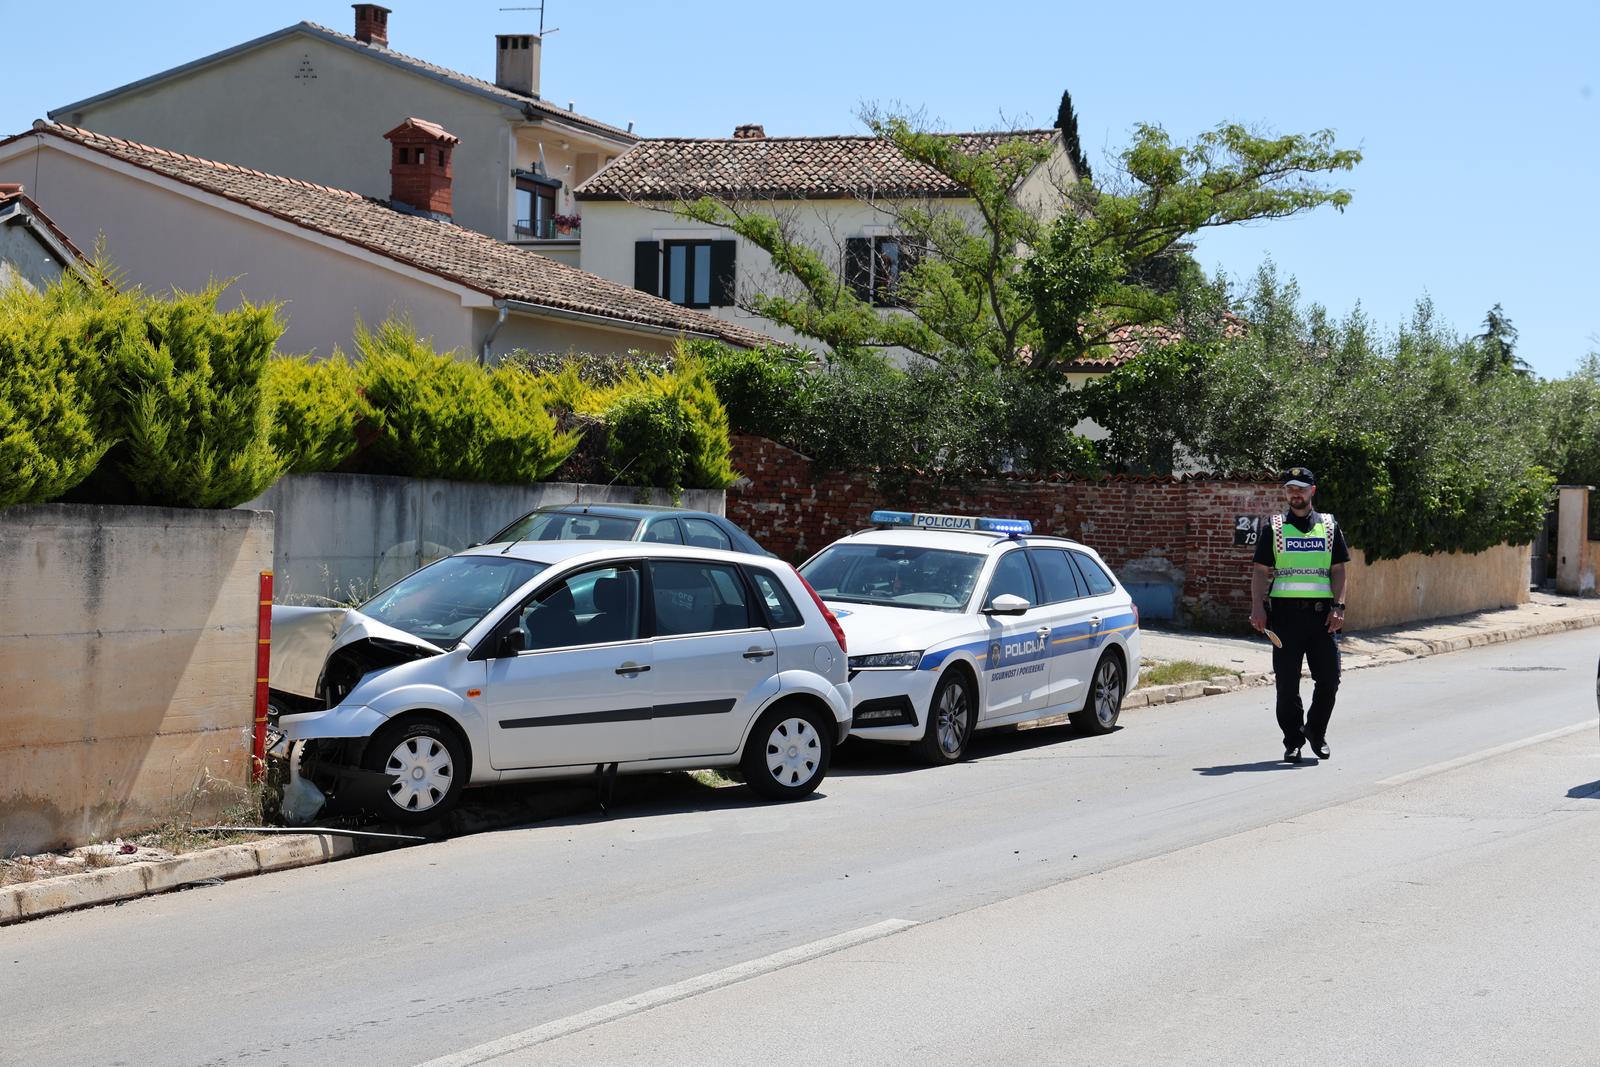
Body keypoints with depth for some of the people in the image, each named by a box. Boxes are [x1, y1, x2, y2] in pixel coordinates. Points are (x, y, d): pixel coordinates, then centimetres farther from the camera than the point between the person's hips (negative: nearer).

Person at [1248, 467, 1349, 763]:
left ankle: (1315, 731, 20)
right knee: (1287, 682, 0)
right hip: (1285, 612, -1)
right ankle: (1293, 741, 10)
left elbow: (1338, 570, 9)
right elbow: (1260, 570, 5)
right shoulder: (1275, 528, 9)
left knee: (1329, 678, -1)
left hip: (1321, 612, 1)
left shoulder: (1329, 526, 12)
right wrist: (1257, 607, -6)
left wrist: (1338, 607, -3)